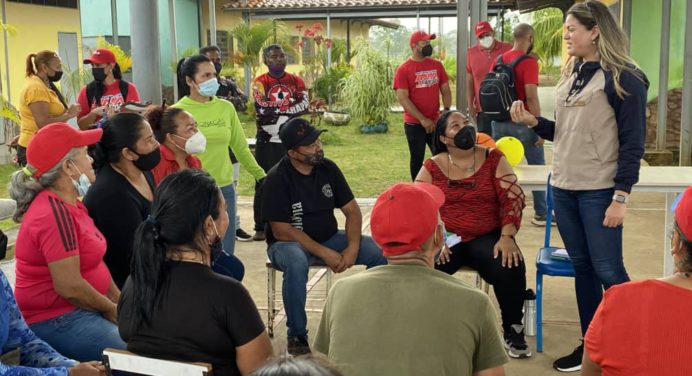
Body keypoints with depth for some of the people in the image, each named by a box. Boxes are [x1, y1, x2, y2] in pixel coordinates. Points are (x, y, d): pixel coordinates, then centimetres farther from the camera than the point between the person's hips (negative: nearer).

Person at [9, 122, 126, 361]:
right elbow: (69, 287, -24)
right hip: (55, 322, -10)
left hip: (82, 310, 10)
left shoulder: (70, 204, 11)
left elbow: (93, 260, 15)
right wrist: (112, 311, -8)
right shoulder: (54, 214, -21)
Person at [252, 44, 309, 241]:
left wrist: (275, 110, -12)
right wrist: (290, 108, -10)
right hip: (267, 141, -3)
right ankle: (260, 227, 10)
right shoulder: (260, 82, -4)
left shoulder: (296, 81, 6)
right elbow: (262, 109, -17)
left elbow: (305, 105, -7)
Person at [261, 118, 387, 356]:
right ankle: (297, 336, -22)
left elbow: (352, 210, 2)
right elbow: (281, 230, -18)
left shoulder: (328, 168, 0)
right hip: (288, 244, -5)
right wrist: (324, 253, -23)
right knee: (296, 262, -41)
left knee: (380, 251, -16)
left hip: (329, 238, 5)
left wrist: (353, 247, -16)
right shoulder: (277, 179, -15)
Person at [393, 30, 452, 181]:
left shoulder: (437, 65, 5)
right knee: (417, 158, 6)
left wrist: (446, 112, -7)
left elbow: (445, 91, 10)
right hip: (414, 124, -4)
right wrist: (423, 120, -17)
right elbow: (403, 98, -13)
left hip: (436, 122, 4)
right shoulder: (403, 69, -8)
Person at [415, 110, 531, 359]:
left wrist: (506, 237, -15)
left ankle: (513, 331, -5)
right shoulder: (432, 167, 4)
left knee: (510, 267, -30)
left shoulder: (493, 159, 3)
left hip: (487, 237, 0)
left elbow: (512, 199, -2)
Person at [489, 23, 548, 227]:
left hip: (499, 122, 6)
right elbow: (531, 97, -19)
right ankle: (541, 214, 14)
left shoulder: (499, 60, 7)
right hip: (522, 124, -6)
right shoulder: (528, 62, -13)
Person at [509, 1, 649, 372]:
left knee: (608, 270, -1)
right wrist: (533, 121, 0)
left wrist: (621, 196, -16)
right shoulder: (570, 75, 13)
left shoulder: (623, 78, -9)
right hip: (563, 187, 7)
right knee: (582, 267, 12)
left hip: (599, 191, -7)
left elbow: (632, 142, -12)